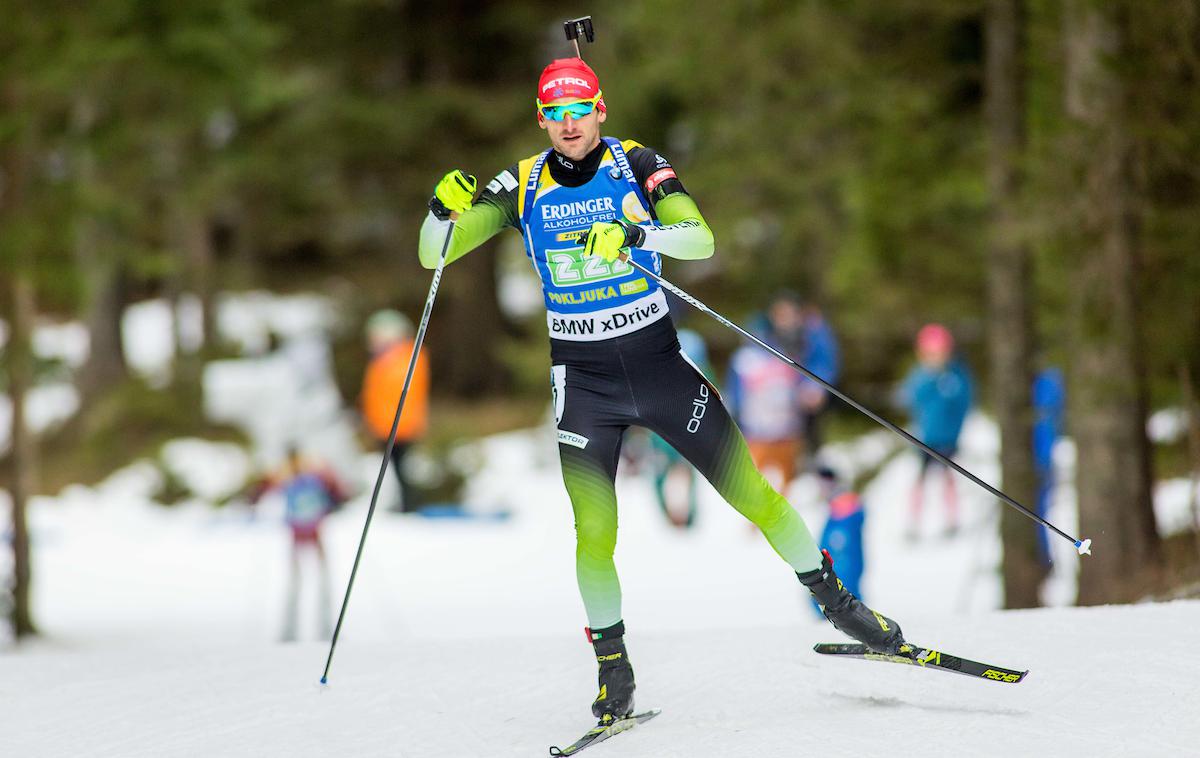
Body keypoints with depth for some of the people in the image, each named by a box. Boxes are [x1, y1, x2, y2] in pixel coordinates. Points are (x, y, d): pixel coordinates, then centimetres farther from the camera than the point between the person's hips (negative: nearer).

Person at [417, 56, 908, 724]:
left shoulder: (639, 166, -6)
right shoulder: (522, 187, -2)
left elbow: (701, 239, -19)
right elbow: (434, 256, -2)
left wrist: (637, 233, -37)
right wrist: (445, 209, -24)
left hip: (659, 361, 0)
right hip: (582, 377, 0)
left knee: (751, 491, 1)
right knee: (594, 530, -9)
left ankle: (835, 598, 18)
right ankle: (613, 664, 8)